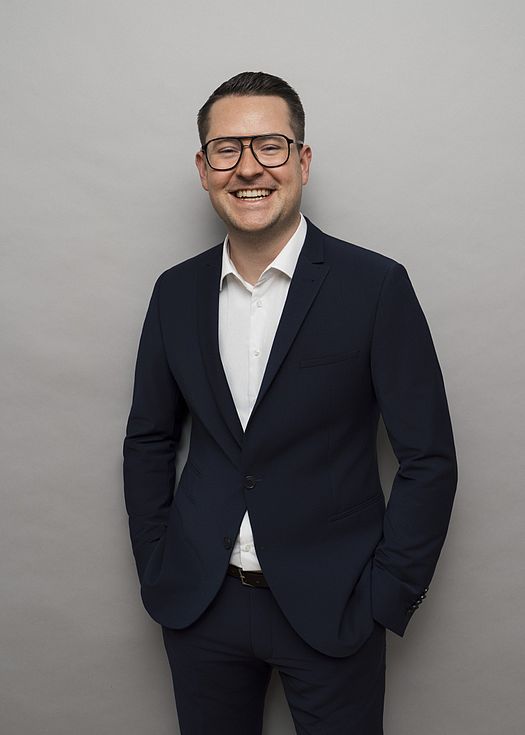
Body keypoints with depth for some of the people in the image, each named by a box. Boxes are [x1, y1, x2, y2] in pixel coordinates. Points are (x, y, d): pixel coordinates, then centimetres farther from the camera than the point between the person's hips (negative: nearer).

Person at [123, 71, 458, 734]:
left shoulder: (376, 286, -11)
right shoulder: (176, 292, 1)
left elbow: (428, 459, -8)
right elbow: (148, 441, 9)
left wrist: (385, 600, -9)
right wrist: (156, 575, 4)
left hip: (331, 607, -3)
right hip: (199, 606, 3)